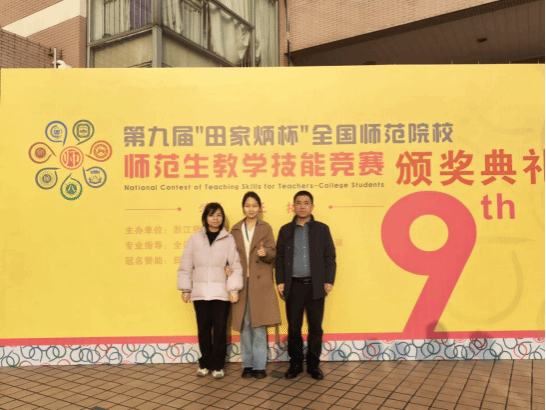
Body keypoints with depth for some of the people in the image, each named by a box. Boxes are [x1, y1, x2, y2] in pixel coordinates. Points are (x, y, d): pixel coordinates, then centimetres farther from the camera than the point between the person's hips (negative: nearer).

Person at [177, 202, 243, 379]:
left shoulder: (229, 239, 3)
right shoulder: (195, 238, 6)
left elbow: (236, 265, 1)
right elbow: (186, 265, 8)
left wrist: (234, 288, -5)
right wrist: (185, 288, 6)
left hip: (221, 292, -1)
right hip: (200, 292, 1)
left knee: (220, 329, -1)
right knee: (203, 328, 8)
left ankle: (217, 365, 15)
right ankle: (205, 363, 24)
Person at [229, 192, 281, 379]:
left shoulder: (266, 228, 6)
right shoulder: (235, 230, 11)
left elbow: (273, 253, 1)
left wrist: (265, 252, -20)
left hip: (260, 283, -2)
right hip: (242, 281, 2)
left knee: (259, 325, -2)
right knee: (244, 325, 6)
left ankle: (260, 366, 7)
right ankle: (247, 365, 16)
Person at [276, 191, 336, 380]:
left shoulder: (322, 229, 5)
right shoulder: (285, 230, 8)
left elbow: (330, 257, 2)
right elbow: (280, 257, 6)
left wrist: (329, 281, -5)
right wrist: (280, 281, -1)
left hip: (315, 286, -1)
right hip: (293, 286, 1)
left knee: (315, 327, 6)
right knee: (293, 327, 7)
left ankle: (314, 364, 20)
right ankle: (295, 363, 22)